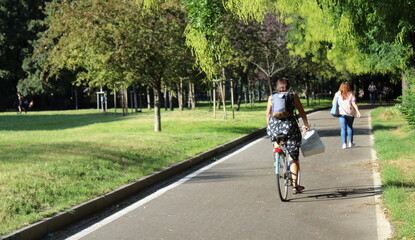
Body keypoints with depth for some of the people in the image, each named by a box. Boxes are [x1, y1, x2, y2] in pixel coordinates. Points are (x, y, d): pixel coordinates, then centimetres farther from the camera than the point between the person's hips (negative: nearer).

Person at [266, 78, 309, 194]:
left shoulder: (271, 97, 15)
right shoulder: (293, 96, 11)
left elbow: (268, 115, 18)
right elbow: (302, 112, 13)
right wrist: (306, 125, 26)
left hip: (274, 125, 1)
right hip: (289, 124, -1)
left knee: (276, 139, 37)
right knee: (293, 157, 6)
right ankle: (295, 185, 3)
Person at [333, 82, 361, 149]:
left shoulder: (338, 94, 0)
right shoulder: (351, 94, -1)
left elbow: (334, 103, 1)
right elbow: (354, 104, -7)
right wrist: (358, 112, -7)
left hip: (341, 113, -1)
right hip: (350, 113, 1)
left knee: (343, 128, 1)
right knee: (350, 127, 16)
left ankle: (344, 144, -5)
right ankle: (350, 142, 21)